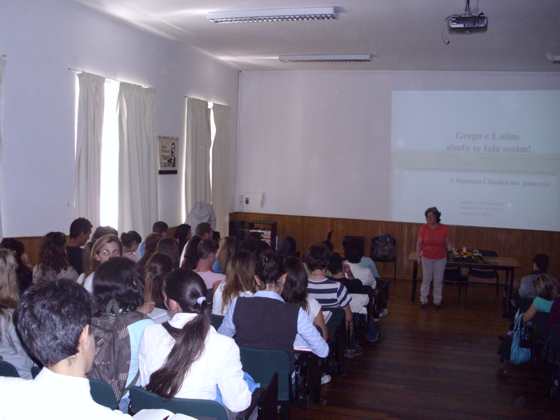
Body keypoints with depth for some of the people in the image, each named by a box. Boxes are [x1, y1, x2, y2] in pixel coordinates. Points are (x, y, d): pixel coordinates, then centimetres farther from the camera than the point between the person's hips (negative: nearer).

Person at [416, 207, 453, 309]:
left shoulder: (444, 228, -8)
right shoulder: (424, 228, -8)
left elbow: (447, 242, 0)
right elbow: (419, 243, -4)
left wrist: (449, 247, -22)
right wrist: (418, 255, -9)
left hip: (440, 258, 0)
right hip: (427, 257, 0)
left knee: (438, 280, 8)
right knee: (426, 279, 7)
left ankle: (437, 301, 21)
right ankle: (423, 300, 19)